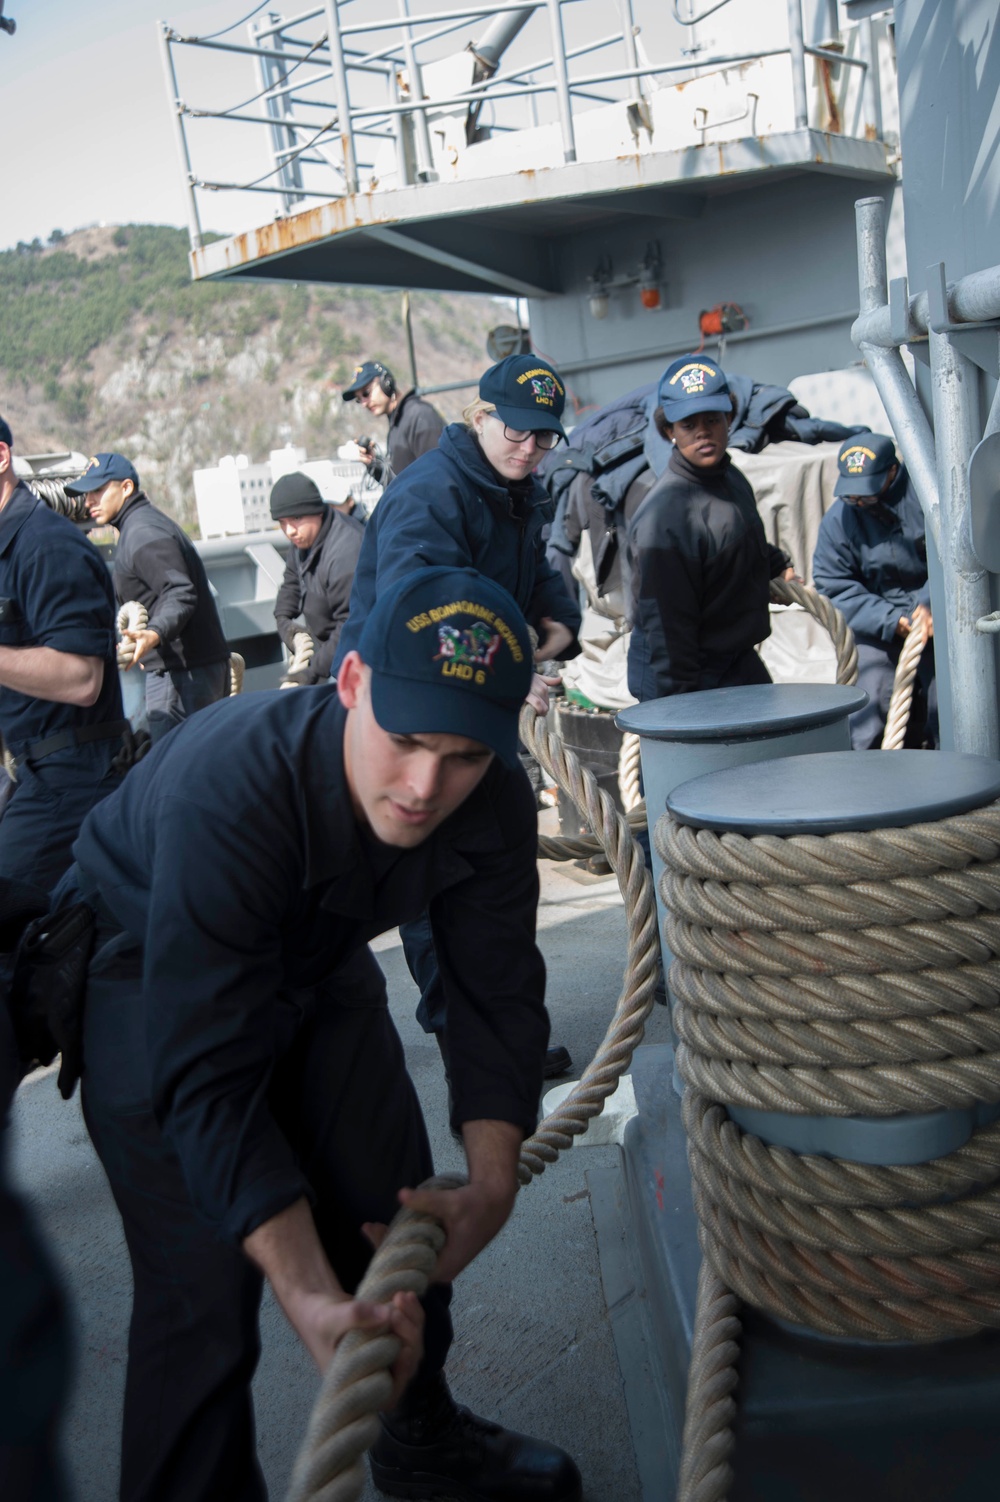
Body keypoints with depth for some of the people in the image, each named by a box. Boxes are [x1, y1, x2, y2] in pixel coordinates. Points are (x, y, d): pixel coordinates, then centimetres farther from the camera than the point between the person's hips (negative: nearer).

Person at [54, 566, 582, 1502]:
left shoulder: (492, 803, -24)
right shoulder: (227, 792, -41)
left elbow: (497, 1000, -14)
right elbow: (208, 1078, -42)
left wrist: (492, 1183, -26)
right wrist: (311, 1300, -48)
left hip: (315, 962, 5)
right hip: (155, 979, -5)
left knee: (400, 1216, 12)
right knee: (205, 1289, -12)